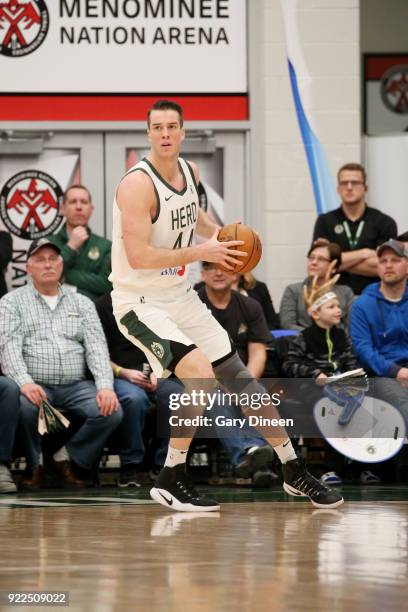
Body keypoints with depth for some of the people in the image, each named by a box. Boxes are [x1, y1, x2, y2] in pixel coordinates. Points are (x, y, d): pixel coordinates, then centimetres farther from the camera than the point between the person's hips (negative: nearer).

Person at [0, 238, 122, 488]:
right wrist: (25, 382, -25)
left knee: (111, 411, -24)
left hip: (75, 386, 3)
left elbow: (97, 347, 7)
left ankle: (66, 459, 0)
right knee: (24, 407, -37)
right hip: (35, 386, -3)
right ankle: (34, 464, -7)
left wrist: (105, 387, -11)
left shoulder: (82, 303, 17)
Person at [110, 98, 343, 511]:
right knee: (200, 374, -28)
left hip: (180, 296, 8)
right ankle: (170, 481, -14)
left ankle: (294, 473, 25)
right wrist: (201, 252, -24)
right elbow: (138, 257, -29)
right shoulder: (138, 185, -22)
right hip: (139, 302, -8)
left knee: (241, 380, 10)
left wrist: (218, 234, 10)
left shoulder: (189, 171, 4)